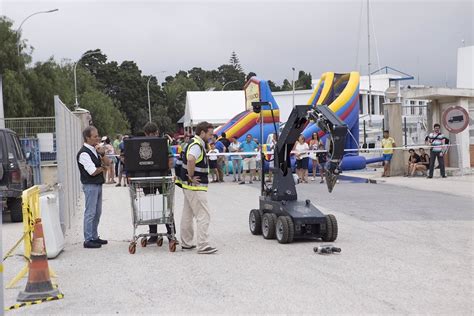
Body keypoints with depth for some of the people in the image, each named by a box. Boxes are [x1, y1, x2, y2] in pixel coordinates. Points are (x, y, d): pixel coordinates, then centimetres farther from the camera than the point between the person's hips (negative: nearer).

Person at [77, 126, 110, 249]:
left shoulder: (95, 150, 10)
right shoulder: (84, 153, -16)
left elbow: (107, 163, 12)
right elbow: (93, 172, -21)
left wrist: (102, 154, -7)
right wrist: (103, 167, -2)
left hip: (98, 184, 9)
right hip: (90, 186, -9)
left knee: (97, 212, 14)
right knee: (90, 213, -4)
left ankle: (94, 237, 24)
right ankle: (88, 240, 3)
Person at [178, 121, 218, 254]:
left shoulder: (195, 143, 15)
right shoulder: (197, 145, -18)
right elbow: (190, 159, -38)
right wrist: (191, 176, -25)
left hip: (189, 186, 11)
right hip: (196, 186, -11)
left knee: (187, 215, 15)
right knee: (203, 216, -9)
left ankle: (186, 243, 24)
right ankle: (203, 245, -9)